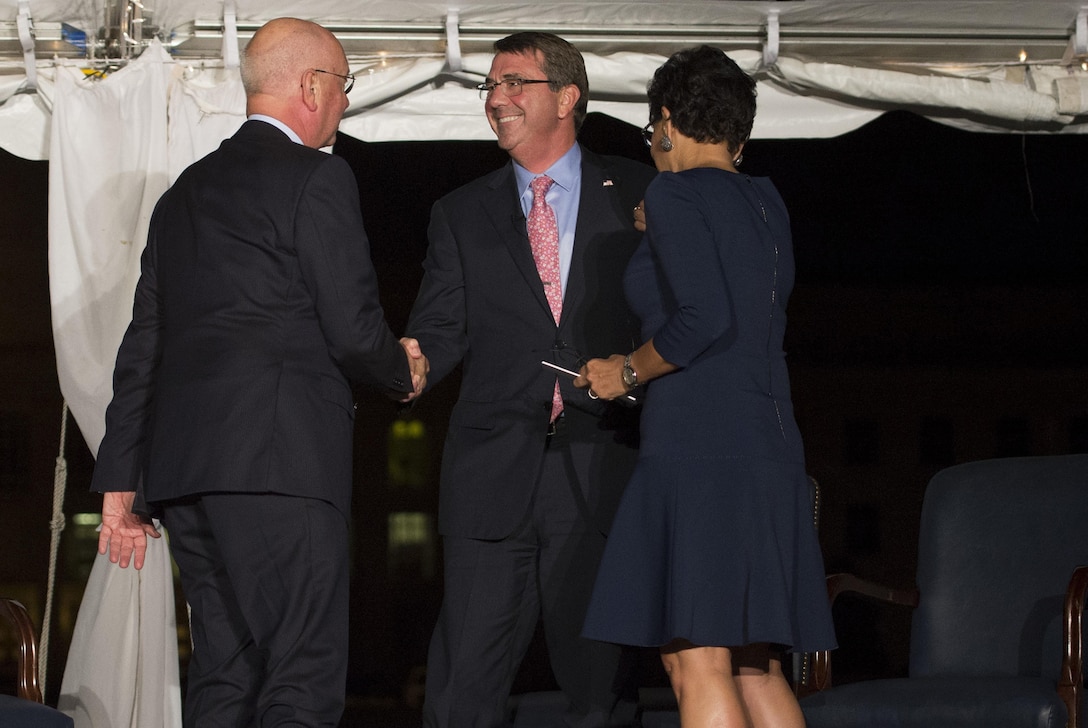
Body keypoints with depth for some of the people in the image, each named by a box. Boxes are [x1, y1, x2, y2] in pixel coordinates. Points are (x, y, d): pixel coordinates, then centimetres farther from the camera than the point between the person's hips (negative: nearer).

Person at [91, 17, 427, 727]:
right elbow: (353, 329, -10)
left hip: (183, 464, 8)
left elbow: (142, 348, 19)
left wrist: (120, 483, 20)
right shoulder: (318, 177, -4)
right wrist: (404, 371, 12)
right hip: (280, 458, -8)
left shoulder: (184, 192, 20)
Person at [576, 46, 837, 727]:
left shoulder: (676, 193, -6)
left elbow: (703, 318, -18)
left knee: (697, 666, -11)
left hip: (697, 446, -8)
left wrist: (629, 370, -2)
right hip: (770, 447, 9)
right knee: (756, 669, 10)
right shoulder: (766, 202, 16)